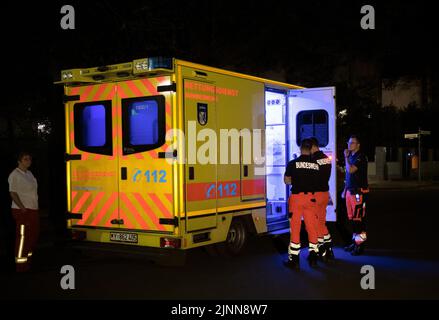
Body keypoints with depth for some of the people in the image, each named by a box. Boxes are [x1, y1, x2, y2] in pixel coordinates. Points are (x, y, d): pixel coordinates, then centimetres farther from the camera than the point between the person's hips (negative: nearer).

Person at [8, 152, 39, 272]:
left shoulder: (29, 173, 14)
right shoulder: (15, 175, -11)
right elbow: (13, 193, -16)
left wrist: (34, 207, 13)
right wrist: (23, 208, -21)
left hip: (33, 209, 9)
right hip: (22, 211, -9)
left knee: (33, 235, 15)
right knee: (22, 237, -5)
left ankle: (28, 260, 27)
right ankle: (20, 264, 1)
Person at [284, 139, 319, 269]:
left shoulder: (293, 163, -5)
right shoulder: (316, 165, 1)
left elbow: (286, 180, 4)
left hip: (297, 197, -2)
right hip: (311, 197, 2)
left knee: (295, 227, 1)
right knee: (312, 226, 12)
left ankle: (294, 259, 3)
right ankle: (313, 256, 19)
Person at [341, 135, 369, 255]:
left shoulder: (360, 157, -10)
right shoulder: (351, 157, 17)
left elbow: (351, 170, -25)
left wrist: (346, 157, -14)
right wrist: (345, 190, 21)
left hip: (359, 192, -9)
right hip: (350, 191, 9)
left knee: (358, 218, -8)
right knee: (352, 218, 12)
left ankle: (360, 245, -5)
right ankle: (355, 242, 21)